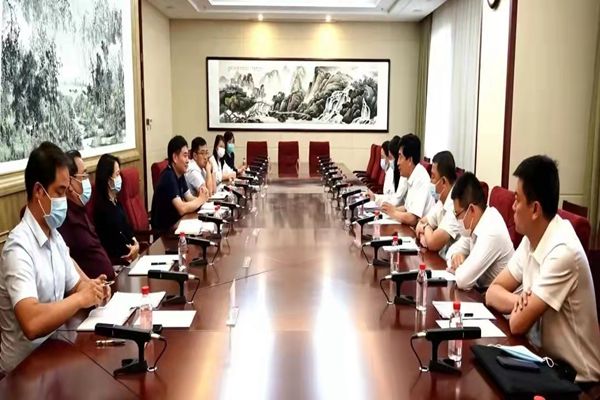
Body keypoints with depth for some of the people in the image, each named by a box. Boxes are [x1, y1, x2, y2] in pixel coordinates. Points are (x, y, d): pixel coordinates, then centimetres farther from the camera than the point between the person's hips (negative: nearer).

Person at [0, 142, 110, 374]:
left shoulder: (55, 236, 6)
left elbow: (74, 285, 16)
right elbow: (31, 324, -33)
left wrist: (92, 289, -5)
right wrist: (81, 298, -22)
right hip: (26, 365, -7)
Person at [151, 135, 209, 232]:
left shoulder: (180, 174, 5)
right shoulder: (168, 177, -22)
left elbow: (190, 199, 8)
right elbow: (182, 209, -27)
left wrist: (201, 198, -12)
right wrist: (200, 200, -13)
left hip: (175, 222, 7)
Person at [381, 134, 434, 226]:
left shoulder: (421, 179, -19)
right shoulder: (413, 177, 7)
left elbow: (412, 219, -25)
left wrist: (393, 213, -10)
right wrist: (393, 209, 3)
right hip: (411, 228, 7)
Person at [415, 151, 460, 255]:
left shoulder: (456, 205, -23)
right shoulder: (442, 200, 4)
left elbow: (432, 243, -29)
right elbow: (422, 223, 15)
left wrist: (426, 227, -8)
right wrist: (423, 234, -7)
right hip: (440, 258, 7)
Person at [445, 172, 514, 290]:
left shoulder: (492, 232, -27)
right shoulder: (475, 223, -2)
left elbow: (463, 280, -31)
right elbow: (455, 248, 11)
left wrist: (457, 266, -10)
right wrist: (456, 255, -11)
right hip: (481, 290, 7)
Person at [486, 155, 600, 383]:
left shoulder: (563, 252, -25)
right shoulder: (531, 239, 0)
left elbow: (518, 324, -24)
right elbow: (493, 293, 3)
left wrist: (520, 307, -3)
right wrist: (520, 302, -16)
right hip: (544, 359, 6)